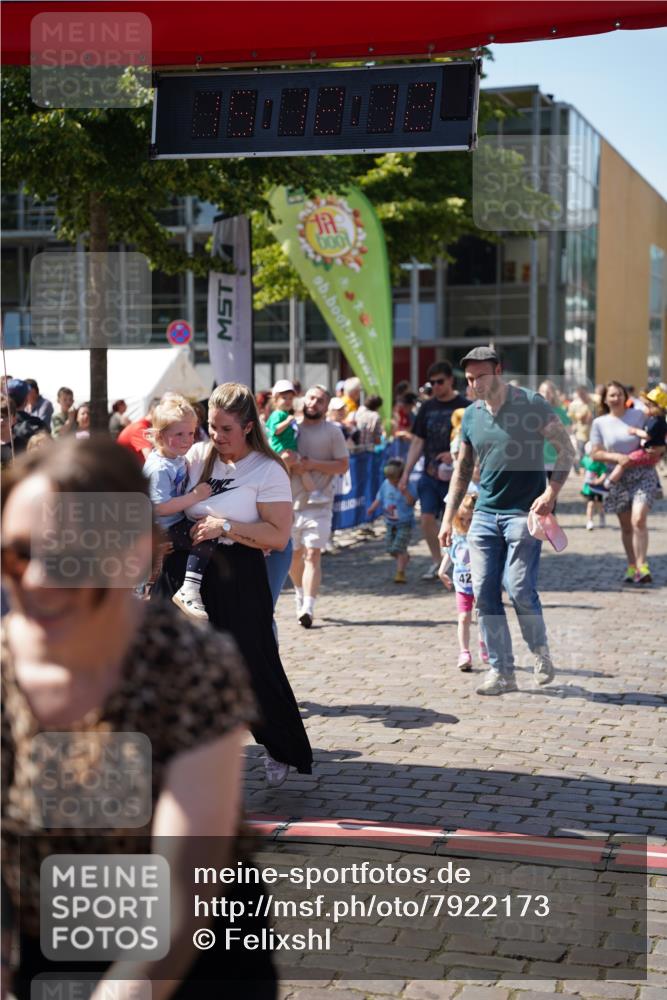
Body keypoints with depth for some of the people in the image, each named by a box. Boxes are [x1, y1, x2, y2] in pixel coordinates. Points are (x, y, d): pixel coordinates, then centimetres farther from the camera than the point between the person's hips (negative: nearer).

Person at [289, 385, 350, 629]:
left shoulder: (332, 431, 0)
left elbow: (343, 465, -4)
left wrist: (312, 464, -15)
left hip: (319, 504, -3)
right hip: (291, 503, 3)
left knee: (312, 554, -14)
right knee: (293, 555, 13)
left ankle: (308, 608, -19)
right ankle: (300, 595, 38)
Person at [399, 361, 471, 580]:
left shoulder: (465, 407, -4)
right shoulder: (427, 408, 9)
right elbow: (417, 442, 10)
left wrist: (456, 454, -21)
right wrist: (406, 472, 4)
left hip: (454, 476, -4)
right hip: (430, 475, 4)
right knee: (427, 518, -2)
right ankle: (436, 562, 14)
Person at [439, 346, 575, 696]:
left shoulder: (531, 404, -6)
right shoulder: (471, 415, 10)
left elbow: (566, 449, -4)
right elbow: (462, 470, 18)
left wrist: (551, 492, -16)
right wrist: (448, 517, 14)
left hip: (524, 512, -5)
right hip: (485, 513, 5)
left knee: (519, 589, -12)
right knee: (484, 592, -1)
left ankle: (540, 651, 15)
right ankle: (501, 672, 7)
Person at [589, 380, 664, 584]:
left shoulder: (639, 415, 0)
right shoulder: (599, 423, 2)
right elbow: (595, 453, 0)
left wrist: (659, 449, -9)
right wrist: (616, 457, -15)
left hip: (643, 474, -2)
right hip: (619, 478, 2)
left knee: (639, 520, -18)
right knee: (626, 526, 9)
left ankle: (642, 566, -14)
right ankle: (632, 566, 23)